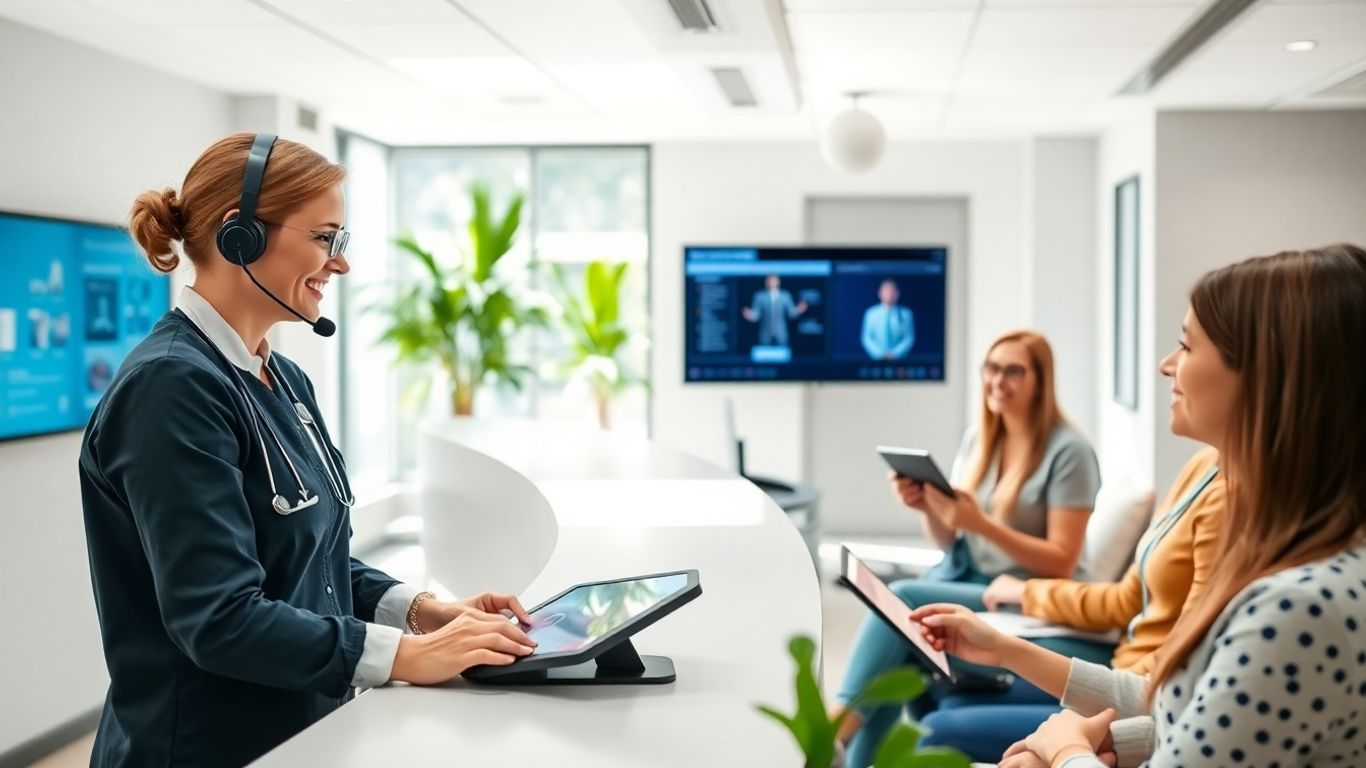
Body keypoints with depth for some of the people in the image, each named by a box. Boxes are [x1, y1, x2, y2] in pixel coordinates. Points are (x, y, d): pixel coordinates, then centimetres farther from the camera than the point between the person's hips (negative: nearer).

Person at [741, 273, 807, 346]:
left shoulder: (785, 296, 7)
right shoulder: (759, 297, 3)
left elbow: (791, 313, 7)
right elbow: (755, 315, 1)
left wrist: (798, 310, -12)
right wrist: (749, 315, -20)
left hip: (780, 335, 1)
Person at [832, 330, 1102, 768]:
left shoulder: (1068, 451, -9)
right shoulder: (976, 440, 11)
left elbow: (1061, 563, -12)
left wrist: (982, 524, -23)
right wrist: (927, 509, -8)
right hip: (957, 582, 6)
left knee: (901, 598, -28)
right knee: (899, 659, -26)